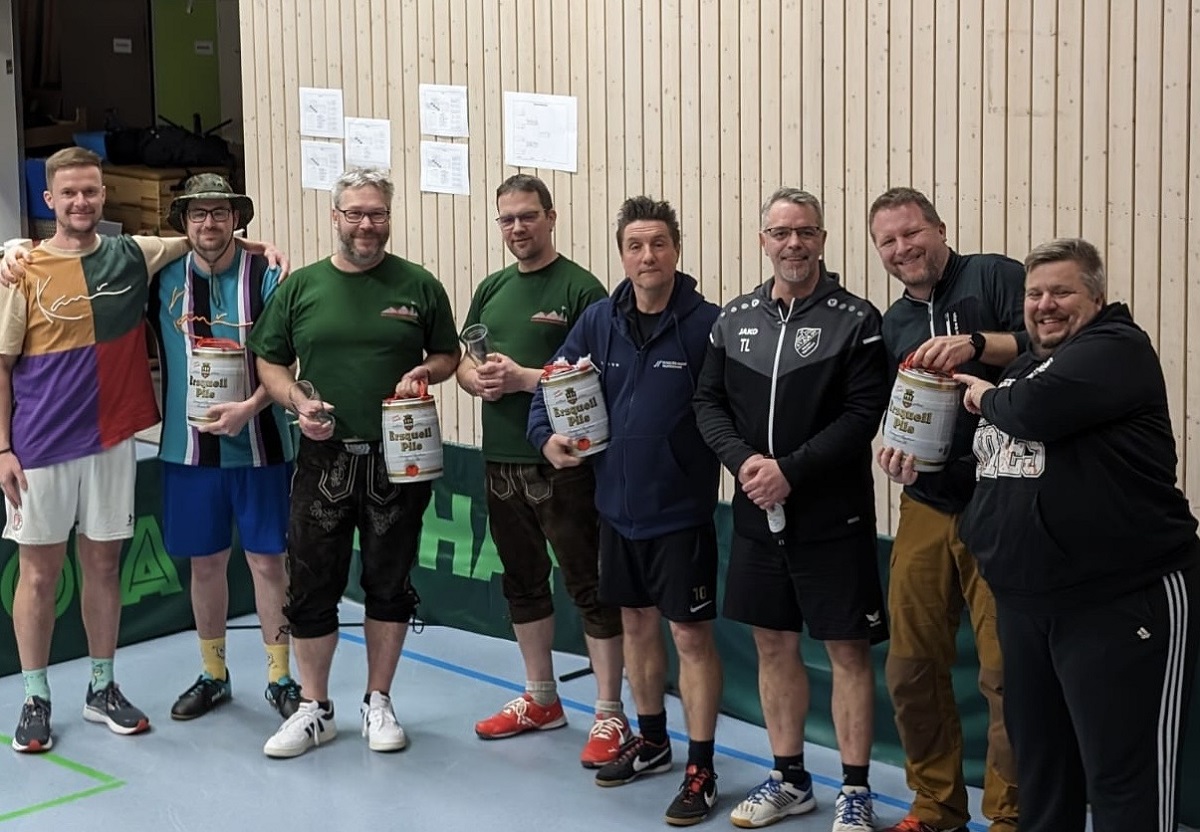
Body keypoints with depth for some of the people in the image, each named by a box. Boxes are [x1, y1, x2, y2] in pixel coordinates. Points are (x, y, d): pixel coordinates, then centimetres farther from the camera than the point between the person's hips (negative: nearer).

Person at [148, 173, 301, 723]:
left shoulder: (266, 277, -6)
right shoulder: (162, 279, 2)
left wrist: (251, 407, -21)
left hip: (259, 445, -3)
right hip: (189, 447, 3)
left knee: (266, 559, 4)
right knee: (205, 561, 12)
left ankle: (280, 677, 15)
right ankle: (213, 676, 26)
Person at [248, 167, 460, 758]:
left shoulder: (419, 286, 4)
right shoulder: (301, 287, 5)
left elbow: (448, 355, 13)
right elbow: (269, 363, 8)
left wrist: (424, 372, -9)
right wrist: (298, 401, -10)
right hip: (324, 459, 0)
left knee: (390, 584, 8)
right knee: (311, 584, 2)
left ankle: (378, 703, 22)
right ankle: (313, 709, 15)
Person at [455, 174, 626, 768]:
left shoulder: (581, 290, -9)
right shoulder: (492, 290, 13)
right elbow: (464, 362, 17)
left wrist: (522, 377, -20)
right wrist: (479, 380, -6)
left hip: (563, 464, -7)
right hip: (501, 459, 7)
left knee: (589, 586, -2)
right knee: (522, 581, 16)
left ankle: (610, 714, 4)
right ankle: (540, 699, 30)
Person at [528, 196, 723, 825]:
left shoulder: (706, 324, -13)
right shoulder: (599, 321, 1)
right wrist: (548, 436, -9)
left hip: (682, 509, -5)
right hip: (618, 505, 5)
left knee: (691, 634, 1)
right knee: (636, 623, 18)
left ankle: (700, 769, 11)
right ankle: (652, 740, 36)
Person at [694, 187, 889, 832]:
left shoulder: (855, 320, -7)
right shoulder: (734, 319, 7)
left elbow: (864, 414, -14)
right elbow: (708, 402, 7)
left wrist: (791, 470, -19)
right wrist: (743, 460, -11)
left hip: (833, 518, -4)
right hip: (757, 514, 5)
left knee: (847, 650, 2)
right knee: (774, 644, 13)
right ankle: (788, 779, 27)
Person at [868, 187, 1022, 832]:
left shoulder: (995, 278, -2)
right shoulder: (893, 324, 17)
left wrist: (976, 344, -27)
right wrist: (891, 450, 2)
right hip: (926, 510, 6)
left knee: (1007, 674, -6)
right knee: (912, 669, 10)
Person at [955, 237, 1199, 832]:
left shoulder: (1116, 348, -9)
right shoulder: (1023, 367, 18)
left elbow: (1035, 409, -26)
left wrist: (988, 399, -7)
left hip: (1123, 601, -9)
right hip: (1025, 601, 9)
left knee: (1125, 778, -5)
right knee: (1039, 764, 18)